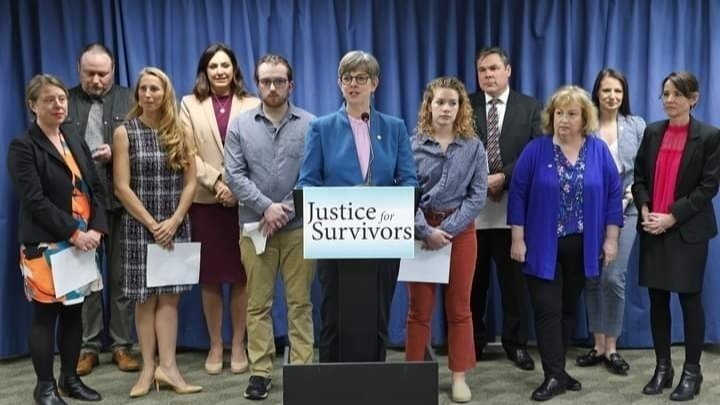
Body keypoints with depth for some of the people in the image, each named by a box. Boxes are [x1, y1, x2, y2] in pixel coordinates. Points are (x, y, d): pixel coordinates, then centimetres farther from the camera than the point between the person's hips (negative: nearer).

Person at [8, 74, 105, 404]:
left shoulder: (76, 141, 16)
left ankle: (70, 378, 23)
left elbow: (96, 189, 10)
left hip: (84, 240, 6)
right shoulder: (22, 147, -5)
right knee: (45, 314, 1)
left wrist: (95, 229, -5)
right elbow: (35, 200, -15)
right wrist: (73, 233, -18)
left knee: (74, 311, 11)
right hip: (45, 244, -6)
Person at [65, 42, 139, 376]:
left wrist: (115, 154, -14)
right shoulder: (65, 101, 7)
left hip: (120, 200, 0)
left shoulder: (130, 100, 6)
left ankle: (122, 345, 16)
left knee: (121, 275, 7)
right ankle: (88, 346, 18)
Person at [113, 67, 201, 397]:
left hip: (175, 226, 2)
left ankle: (167, 366, 4)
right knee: (146, 297, 2)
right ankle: (148, 367, 9)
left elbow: (190, 183, 4)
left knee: (169, 296, 2)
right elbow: (122, 188, -6)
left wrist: (174, 221, -9)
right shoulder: (125, 133, -1)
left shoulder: (180, 133, 6)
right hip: (139, 226, -2)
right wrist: (152, 224, -11)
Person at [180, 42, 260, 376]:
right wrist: (217, 182, -12)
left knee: (241, 277, 4)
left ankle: (238, 344, 16)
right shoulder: (190, 105, 8)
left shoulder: (253, 105, 6)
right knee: (210, 277, 6)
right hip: (205, 200, 1)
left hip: (244, 201, 0)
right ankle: (215, 345, 18)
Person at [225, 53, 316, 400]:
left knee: (300, 303, 5)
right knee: (258, 304, 6)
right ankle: (260, 371, 14)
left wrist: (286, 211, -10)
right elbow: (235, 175, -2)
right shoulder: (240, 125, 6)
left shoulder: (310, 124, 2)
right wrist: (267, 207, -12)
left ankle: (302, 368, 13)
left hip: (299, 227, -1)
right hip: (255, 227, 1)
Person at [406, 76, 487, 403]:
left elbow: (477, 195, -4)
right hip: (420, 231, -1)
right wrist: (425, 230, -15)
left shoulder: (473, 147, 1)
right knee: (419, 308, 6)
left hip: (460, 230, 1)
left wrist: (448, 229, -12)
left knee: (459, 308, 7)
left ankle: (459, 377, 18)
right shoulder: (412, 145, -2)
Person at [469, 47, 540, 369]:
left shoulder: (530, 107, 5)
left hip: (513, 206, 0)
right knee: (473, 280, 8)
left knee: (514, 279, 7)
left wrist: (504, 178, -14)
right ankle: (474, 340, 22)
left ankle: (516, 343, 19)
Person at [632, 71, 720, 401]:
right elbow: (639, 177, 9)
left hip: (688, 230, -4)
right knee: (657, 298, 8)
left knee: (689, 299, 2)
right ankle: (662, 367, 20)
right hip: (652, 229, 4)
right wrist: (645, 211, -8)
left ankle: (692, 372, 15)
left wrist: (672, 217, -16)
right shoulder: (652, 132, 8)